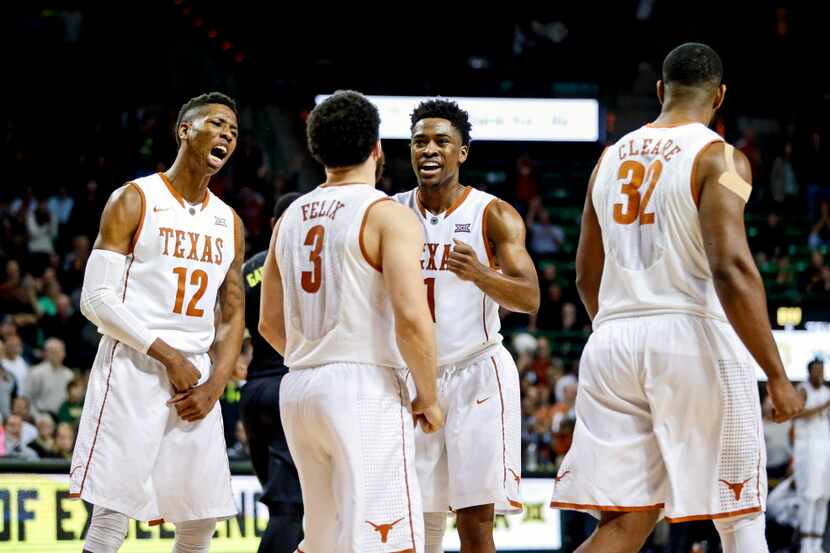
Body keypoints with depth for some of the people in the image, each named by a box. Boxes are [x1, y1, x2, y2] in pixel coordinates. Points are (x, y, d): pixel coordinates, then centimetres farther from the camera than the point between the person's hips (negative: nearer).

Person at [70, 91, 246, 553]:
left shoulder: (229, 222, 14)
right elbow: (96, 298, -10)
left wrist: (215, 385, -2)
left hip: (196, 380, 6)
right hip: (133, 372, -6)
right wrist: (171, 358, -15)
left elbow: (233, 315, 15)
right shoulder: (135, 200, -4)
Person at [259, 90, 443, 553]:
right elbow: (412, 318, -17)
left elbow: (271, 323, 18)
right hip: (366, 391, -7)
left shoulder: (291, 217, 13)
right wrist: (429, 398, -5)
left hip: (300, 390, 7)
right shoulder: (389, 216, -8)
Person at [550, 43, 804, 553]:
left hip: (613, 342, 5)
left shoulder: (612, 158, 14)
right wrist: (777, 376, -15)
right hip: (695, 338, -5)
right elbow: (731, 268, -17)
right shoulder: (719, 158, -5)